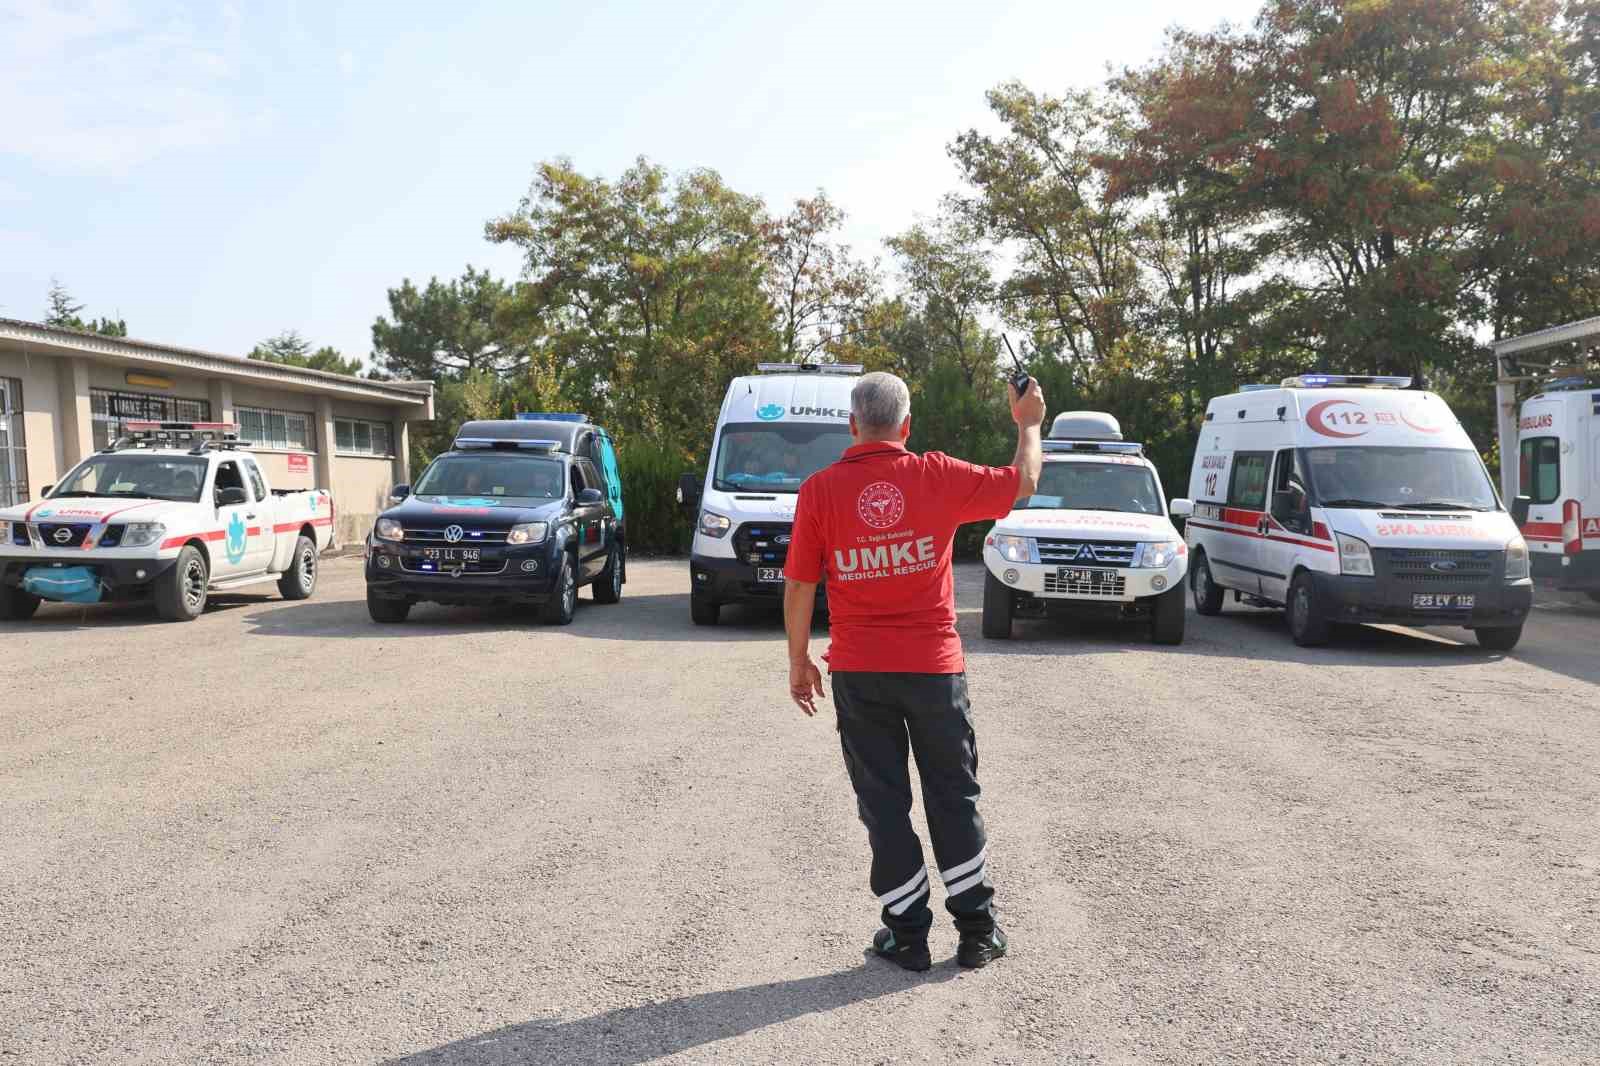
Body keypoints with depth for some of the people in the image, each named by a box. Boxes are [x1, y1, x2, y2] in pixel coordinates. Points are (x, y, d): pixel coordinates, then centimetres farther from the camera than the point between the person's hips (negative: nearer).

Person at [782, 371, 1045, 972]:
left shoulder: (820, 489, -6)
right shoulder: (937, 477, -6)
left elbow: (799, 586, -3)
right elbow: (1024, 482, 8)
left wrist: (799, 661, 9)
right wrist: (1029, 424, 25)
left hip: (858, 673, 0)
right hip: (934, 666, 1)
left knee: (883, 804, 10)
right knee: (954, 797, 14)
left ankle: (908, 936, 16)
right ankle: (977, 932, 21)